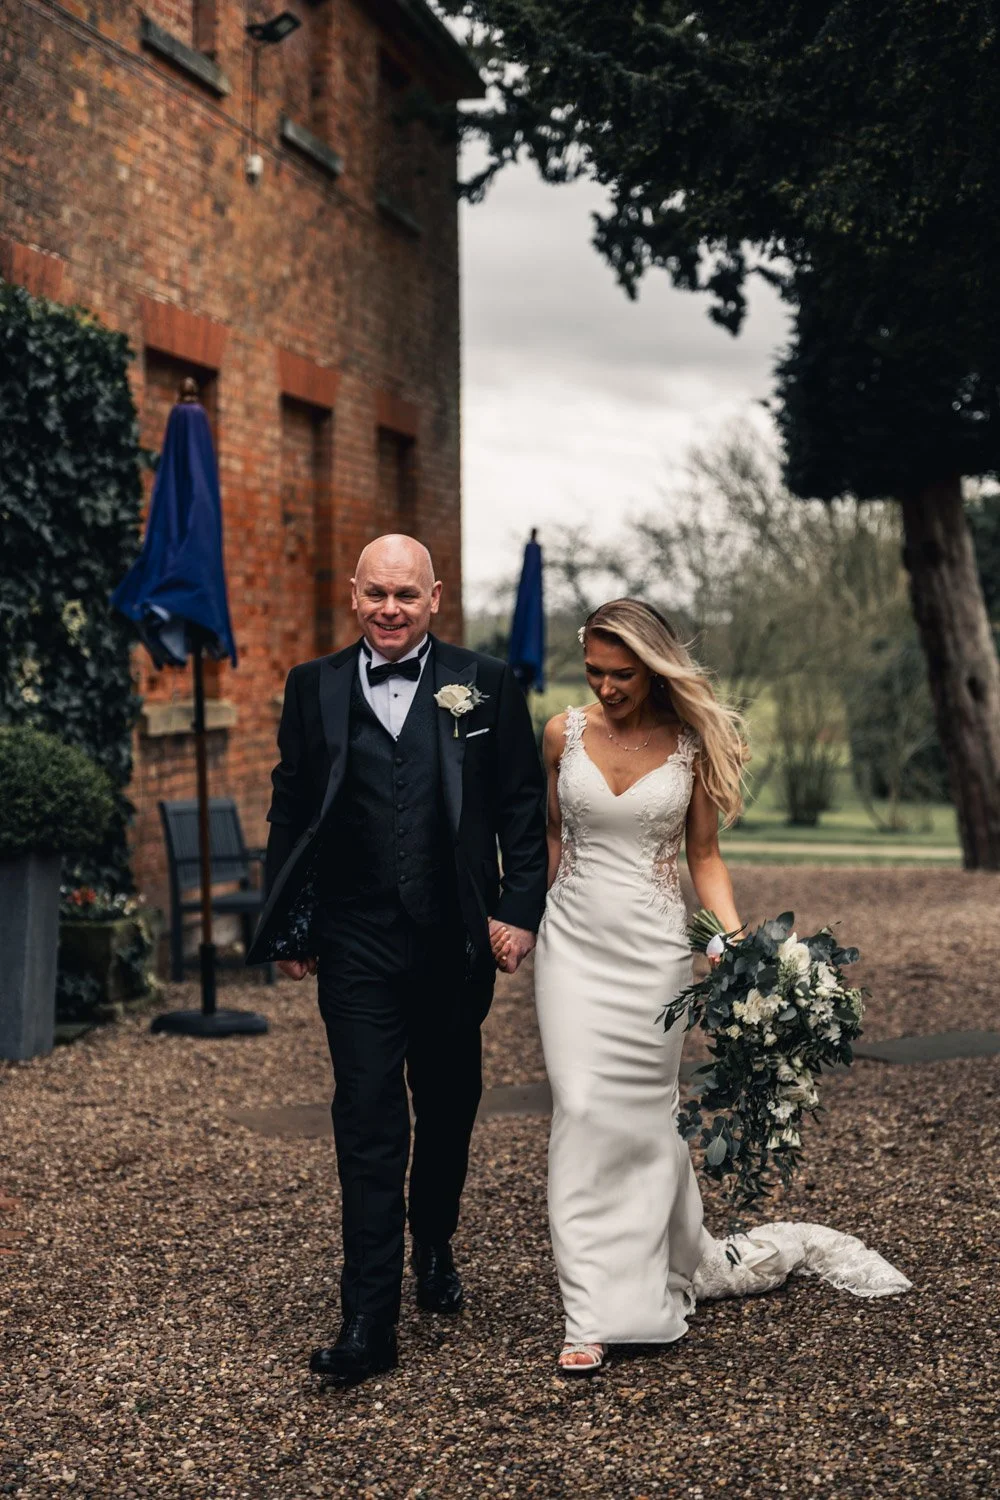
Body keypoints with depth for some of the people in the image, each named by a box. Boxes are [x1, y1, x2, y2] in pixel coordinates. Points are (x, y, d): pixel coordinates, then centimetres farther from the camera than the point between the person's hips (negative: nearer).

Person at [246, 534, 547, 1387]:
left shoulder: (485, 686, 0)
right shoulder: (315, 688, 3)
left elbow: (523, 808, 1)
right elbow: (291, 813, 5)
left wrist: (520, 909, -6)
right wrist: (289, 929, 2)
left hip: (456, 942, 1)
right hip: (357, 943, -1)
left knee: (448, 1110, 17)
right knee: (369, 1123, -4)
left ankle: (434, 1248, 42)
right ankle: (369, 1322, 0)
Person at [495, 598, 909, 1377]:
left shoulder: (693, 744, -2)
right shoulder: (564, 734, 1)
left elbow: (704, 856, 3)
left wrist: (736, 934, -10)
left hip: (652, 947, -1)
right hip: (574, 940, 1)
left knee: (643, 1111, 4)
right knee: (583, 1110, -6)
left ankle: (676, 1267, 25)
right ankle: (594, 1316, -1)